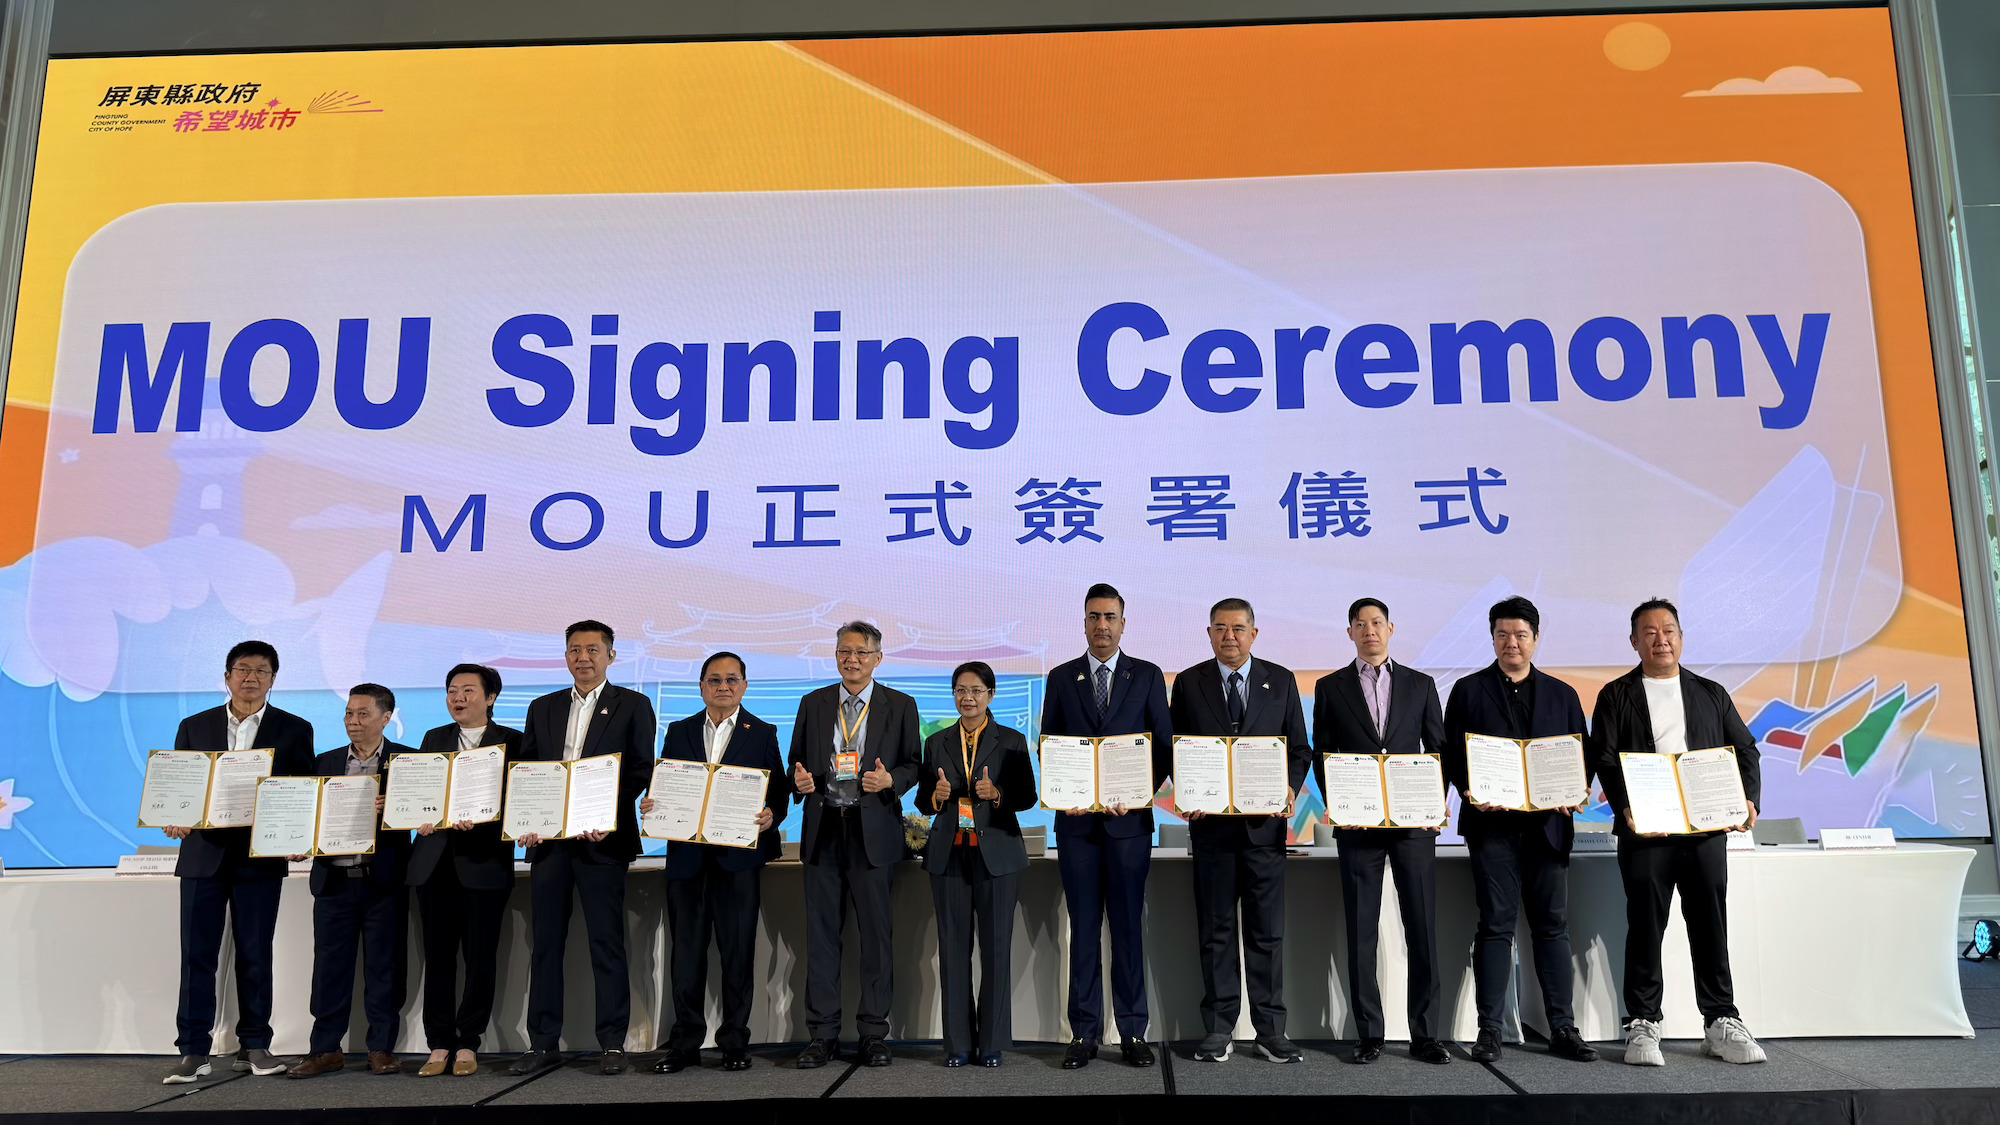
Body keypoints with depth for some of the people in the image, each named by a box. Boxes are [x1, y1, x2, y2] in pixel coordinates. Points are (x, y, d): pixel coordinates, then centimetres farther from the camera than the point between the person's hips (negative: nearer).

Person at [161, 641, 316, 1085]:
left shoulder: (294, 730, 5)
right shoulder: (194, 727, 11)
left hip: (260, 856, -1)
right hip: (203, 853, 1)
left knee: (255, 955, 5)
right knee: (197, 954, 2)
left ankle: (254, 1045, 16)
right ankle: (194, 1051, 9)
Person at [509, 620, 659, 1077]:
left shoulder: (633, 706, 4)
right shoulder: (543, 708, 16)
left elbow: (641, 771, -3)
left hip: (601, 840, -4)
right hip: (548, 839, 4)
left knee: (607, 943, 0)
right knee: (545, 942, 8)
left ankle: (612, 1043, 8)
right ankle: (543, 1044, 17)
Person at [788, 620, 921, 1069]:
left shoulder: (900, 706, 5)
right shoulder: (813, 704, 12)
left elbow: (914, 764, 6)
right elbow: (797, 760, 16)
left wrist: (890, 780, -13)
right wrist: (800, 780, -6)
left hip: (873, 831, -2)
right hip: (823, 830, 2)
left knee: (876, 933, 2)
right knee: (821, 934, 5)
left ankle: (873, 1035, 13)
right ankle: (823, 1036, 14)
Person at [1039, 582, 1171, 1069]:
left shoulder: (1148, 676, 5)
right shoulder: (1061, 678, 8)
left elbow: (1165, 746, 3)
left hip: (1129, 819, -1)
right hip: (1076, 820, 1)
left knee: (1128, 926, 4)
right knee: (1083, 928, 6)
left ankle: (1132, 1032, 13)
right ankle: (1084, 1033, 13)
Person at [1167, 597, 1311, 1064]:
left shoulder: (1281, 681, 7)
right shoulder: (1188, 683, 6)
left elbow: (1299, 748, 9)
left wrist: (1291, 788, -9)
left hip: (1265, 822, 0)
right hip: (1210, 822, 0)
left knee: (1268, 931, 4)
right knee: (1215, 930, 6)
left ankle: (1270, 1030, 13)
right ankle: (1217, 1029, 15)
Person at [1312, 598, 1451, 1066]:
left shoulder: (1420, 684, 11)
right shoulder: (1330, 688, 8)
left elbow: (1438, 749, 10)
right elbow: (1322, 756, 7)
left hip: (1414, 822, 1)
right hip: (1358, 825, 0)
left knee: (1422, 928, 1)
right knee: (1361, 930, 2)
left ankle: (1425, 1034, 10)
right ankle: (1369, 1033, 10)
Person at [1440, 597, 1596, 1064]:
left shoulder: (1562, 695, 14)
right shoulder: (1468, 691, 7)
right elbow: (1451, 753, 3)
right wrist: (1469, 791, -14)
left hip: (1547, 823, 2)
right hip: (1492, 823, -2)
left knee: (1552, 926, 5)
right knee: (1495, 925, 0)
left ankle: (1562, 1029, 13)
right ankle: (1489, 1030, 5)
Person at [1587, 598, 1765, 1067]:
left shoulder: (1711, 694, 16)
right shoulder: (1616, 696, 6)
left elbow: (1744, 750, 13)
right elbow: (1604, 759, -2)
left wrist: (1748, 799, -5)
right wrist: (1626, 808, -18)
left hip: (1707, 830, 2)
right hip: (1645, 832, -2)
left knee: (1711, 927, 6)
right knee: (1645, 928, 1)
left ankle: (1721, 1022, 16)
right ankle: (1642, 1025, 8)